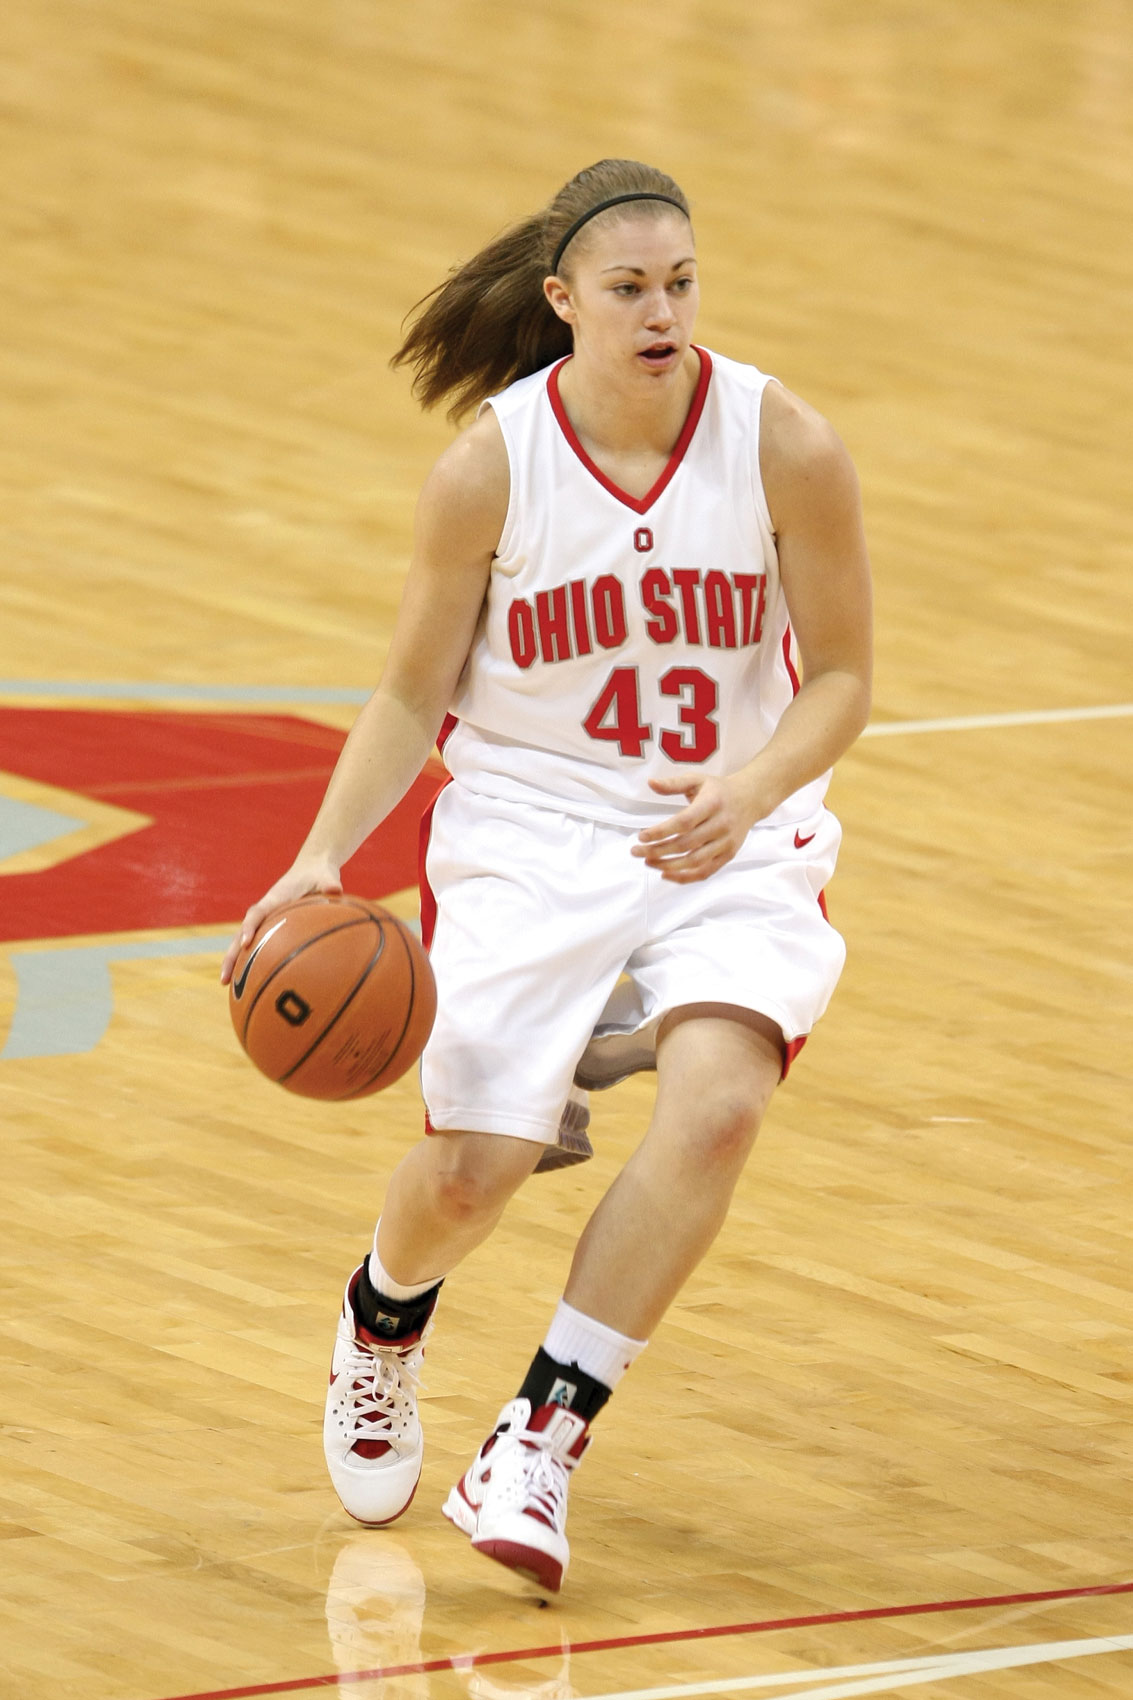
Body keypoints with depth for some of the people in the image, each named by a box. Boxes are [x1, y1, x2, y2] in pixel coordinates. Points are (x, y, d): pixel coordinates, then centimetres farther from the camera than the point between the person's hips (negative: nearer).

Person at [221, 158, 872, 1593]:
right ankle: (384, 1320, 28)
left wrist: (750, 791, -22)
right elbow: (415, 694, -1)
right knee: (471, 1168, -12)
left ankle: (541, 1436, -15)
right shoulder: (489, 468, -11)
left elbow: (840, 677, -3)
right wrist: (324, 856, -15)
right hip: (528, 828, 0)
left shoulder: (785, 448, -11)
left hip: (729, 834, 0)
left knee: (717, 1103, -28)